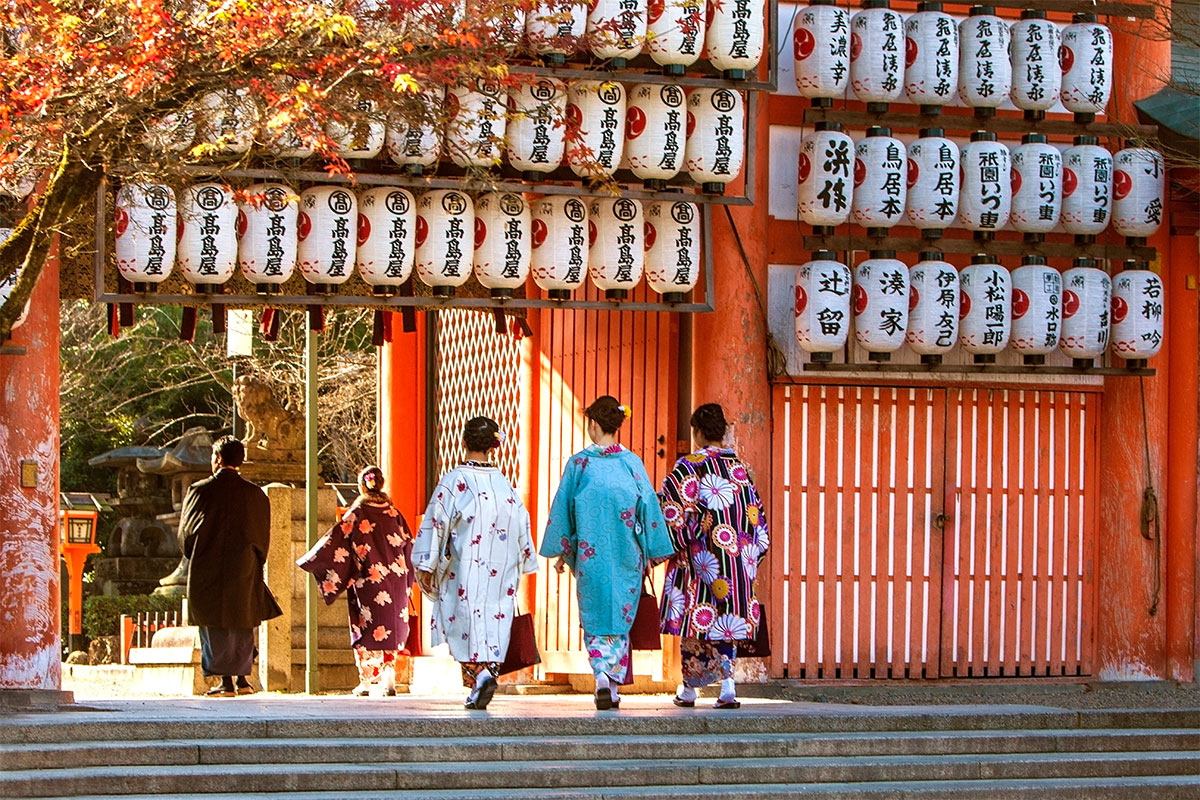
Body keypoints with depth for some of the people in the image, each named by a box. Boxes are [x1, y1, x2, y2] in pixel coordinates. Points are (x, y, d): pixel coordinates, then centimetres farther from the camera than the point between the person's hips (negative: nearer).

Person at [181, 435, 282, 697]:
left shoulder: (200, 491, -8)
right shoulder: (255, 494, 0)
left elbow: (186, 531, 0)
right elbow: (263, 536, 6)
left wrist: (195, 556, 18)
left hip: (208, 569, -3)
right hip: (244, 569, 3)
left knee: (216, 627, 3)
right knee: (242, 624, 13)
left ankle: (226, 682, -1)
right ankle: (242, 679, 13)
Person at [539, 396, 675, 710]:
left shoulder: (579, 463, -4)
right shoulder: (631, 463, -1)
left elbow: (562, 507, 0)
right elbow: (649, 506, 1)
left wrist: (561, 551, 10)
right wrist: (654, 551, 9)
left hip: (590, 553, -1)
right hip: (626, 555, 1)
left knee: (595, 616, 5)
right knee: (620, 614, 12)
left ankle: (602, 675, -16)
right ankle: (615, 682, 10)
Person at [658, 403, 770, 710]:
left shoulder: (687, 467, -8)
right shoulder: (739, 468, 8)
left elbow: (672, 511, -13)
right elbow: (756, 514, 10)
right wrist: (750, 553, 17)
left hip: (700, 559, -4)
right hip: (736, 556, 4)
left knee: (696, 619, 5)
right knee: (727, 619, 7)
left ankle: (689, 690, 11)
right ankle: (727, 686, -6)